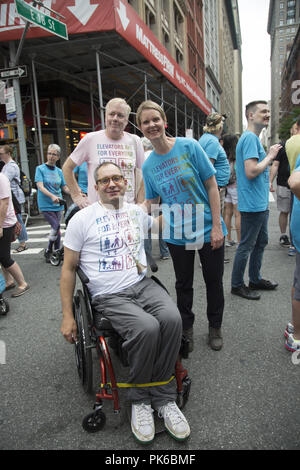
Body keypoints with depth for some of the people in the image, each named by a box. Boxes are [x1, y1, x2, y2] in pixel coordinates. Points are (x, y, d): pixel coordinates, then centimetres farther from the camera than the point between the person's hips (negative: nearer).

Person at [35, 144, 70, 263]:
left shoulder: (59, 171, 10)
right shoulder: (40, 169, -3)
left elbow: (65, 188, 12)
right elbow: (40, 186, -14)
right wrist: (52, 196, -31)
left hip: (58, 204, 4)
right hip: (46, 205, -4)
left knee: (56, 228, 9)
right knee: (56, 227, -15)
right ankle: (48, 251, 4)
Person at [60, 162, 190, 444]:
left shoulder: (137, 212, 14)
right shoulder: (82, 219, 2)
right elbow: (68, 268, 4)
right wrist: (67, 316, 1)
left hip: (142, 285, 4)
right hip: (108, 296, -4)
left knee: (172, 318, -27)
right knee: (147, 328, -31)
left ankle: (163, 397, -6)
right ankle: (140, 399, -3)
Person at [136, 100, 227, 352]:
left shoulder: (189, 146, -11)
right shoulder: (148, 165, -1)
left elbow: (212, 185, -10)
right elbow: (150, 201, 7)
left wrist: (217, 226, -13)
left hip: (208, 229, -2)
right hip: (177, 234, 2)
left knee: (214, 281, 12)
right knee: (183, 284, 16)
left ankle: (215, 327, 36)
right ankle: (186, 328, 38)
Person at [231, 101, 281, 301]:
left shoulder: (254, 138, 16)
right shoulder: (250, 138, -16)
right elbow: (251, 172, -25)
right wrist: (270, 156, -14)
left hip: (260, 204, 10)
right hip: (252, 204, -10)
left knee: (261, 242, 18)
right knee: (246, 246, 0)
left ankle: (255, 280, 31)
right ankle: (237, 285, 14)